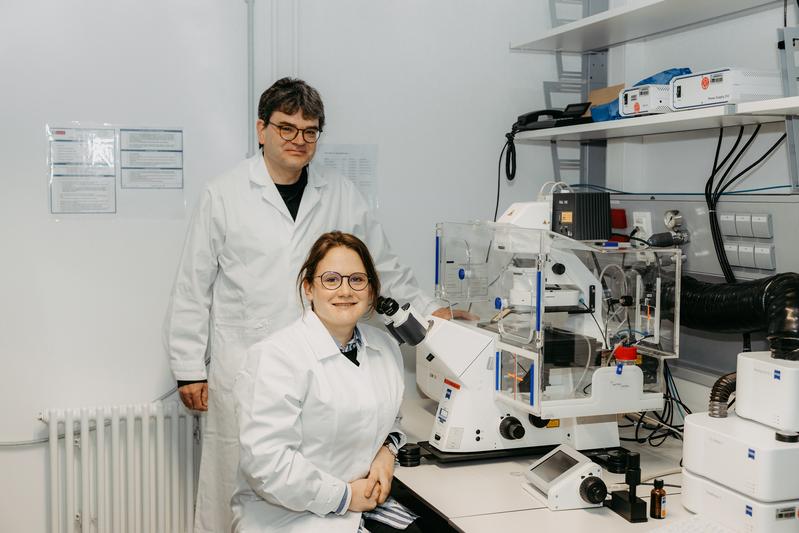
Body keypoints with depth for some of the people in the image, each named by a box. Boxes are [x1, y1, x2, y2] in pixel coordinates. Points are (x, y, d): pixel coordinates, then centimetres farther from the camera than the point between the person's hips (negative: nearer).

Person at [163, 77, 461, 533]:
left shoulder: (342, 196, 9)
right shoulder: (224, 196, 1)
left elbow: (384, 266, 18)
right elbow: (193, 289, 3)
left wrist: (430, 310, 13)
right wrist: (190, 370, 2)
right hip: (243, 370, -2)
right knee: (234, 485, 2)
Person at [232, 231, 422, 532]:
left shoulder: (386, 348, 8)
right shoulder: (276, 357, -14)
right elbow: (266, 460, -19)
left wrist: (387, 449, 5)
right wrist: (343, 496, -13)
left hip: (368, 505, 6)